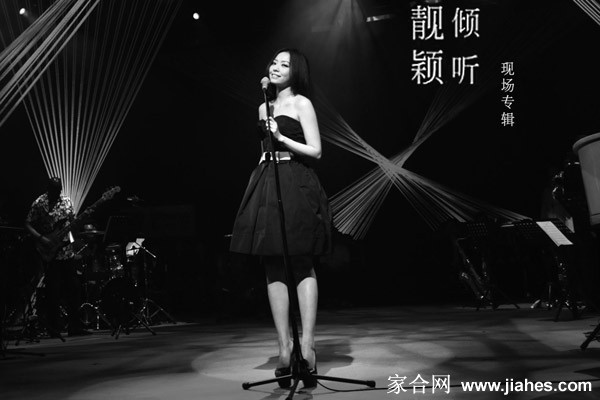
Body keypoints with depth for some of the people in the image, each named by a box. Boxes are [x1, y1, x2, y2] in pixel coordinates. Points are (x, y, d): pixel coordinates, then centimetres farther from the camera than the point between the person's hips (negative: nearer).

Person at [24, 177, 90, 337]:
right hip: (50, 254, -5)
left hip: (67, 251, 5)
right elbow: (28, 224, -5)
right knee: (54, 292, -2)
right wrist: (41, 238, -18)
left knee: (74, 288, 5)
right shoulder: (39, 203, -7)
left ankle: (75, 327, 14)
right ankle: (54, 329, 8)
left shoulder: (66, 201, 8)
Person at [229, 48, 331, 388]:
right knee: (274, 269, 1)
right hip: (266, 186, 6)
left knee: (303, 267, -5)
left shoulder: (301, 103, 1)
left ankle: (307, 344, -5)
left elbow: (315, 151, -5)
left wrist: (280, 137, -12)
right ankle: (285, 346, 4)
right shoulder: (264, 108, 20)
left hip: (295, 186, -6)